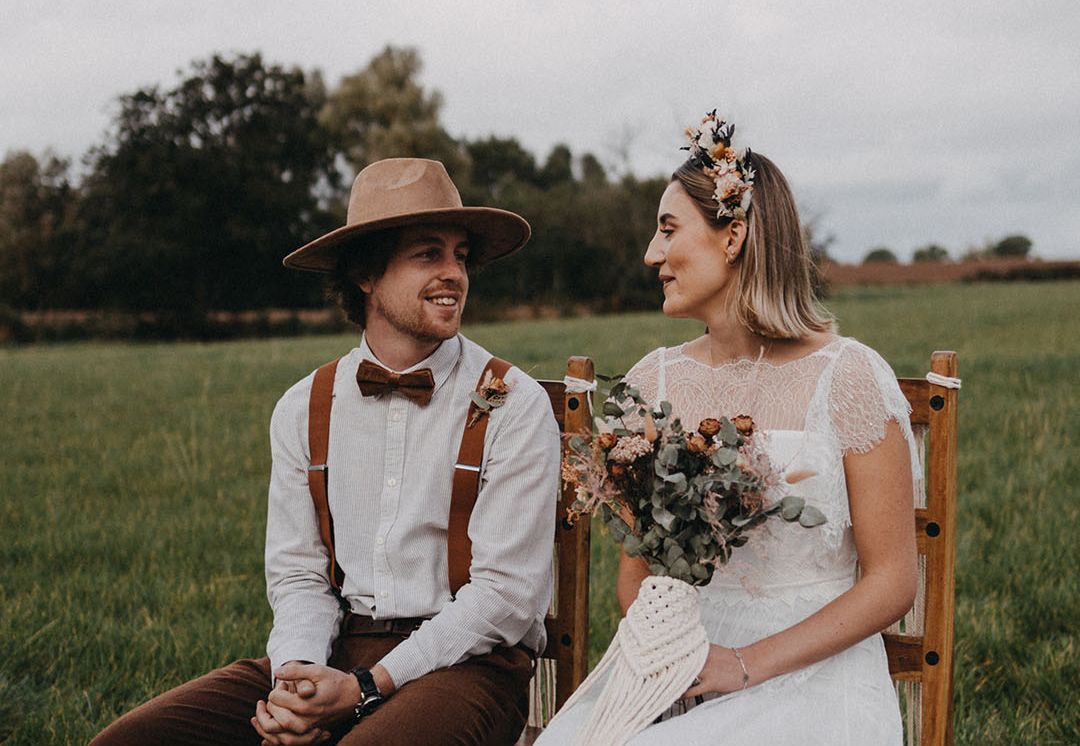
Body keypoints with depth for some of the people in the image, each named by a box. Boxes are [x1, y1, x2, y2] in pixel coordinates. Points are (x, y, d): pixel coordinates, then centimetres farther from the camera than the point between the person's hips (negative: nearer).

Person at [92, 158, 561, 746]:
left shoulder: (512, 406, -5)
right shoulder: (302, 411, 8)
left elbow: (505, 590, -9)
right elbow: (298, 573, 9)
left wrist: (365, 687, -17)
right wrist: (295, 675, -13)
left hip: (465, 659, -4)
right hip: (333, 651, 4)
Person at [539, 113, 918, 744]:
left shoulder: (848, 377, -5)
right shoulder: (654, 382, 8)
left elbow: (892, 582, -5)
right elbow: (636, 570, 12)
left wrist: (748, 665, -14)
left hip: (813, 675, -3)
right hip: (680, 679, 4)